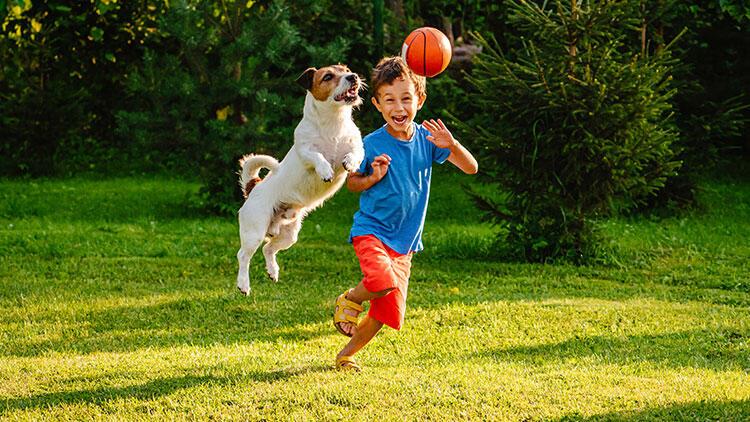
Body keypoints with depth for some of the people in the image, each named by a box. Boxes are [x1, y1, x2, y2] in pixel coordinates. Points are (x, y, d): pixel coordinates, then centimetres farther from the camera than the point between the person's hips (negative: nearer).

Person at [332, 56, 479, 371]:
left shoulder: (426, 138, -4)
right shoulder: (372, 144, -12)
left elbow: (471, 168, -4)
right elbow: (351, 182, 3)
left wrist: (451, 144, -23)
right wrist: (373, 177, -19)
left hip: (404, 241, 4)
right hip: (371, 230, -4)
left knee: (388, 311, 4)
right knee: (383, 281, -33)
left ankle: (347, 354, 27)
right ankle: (349, 299, 1)